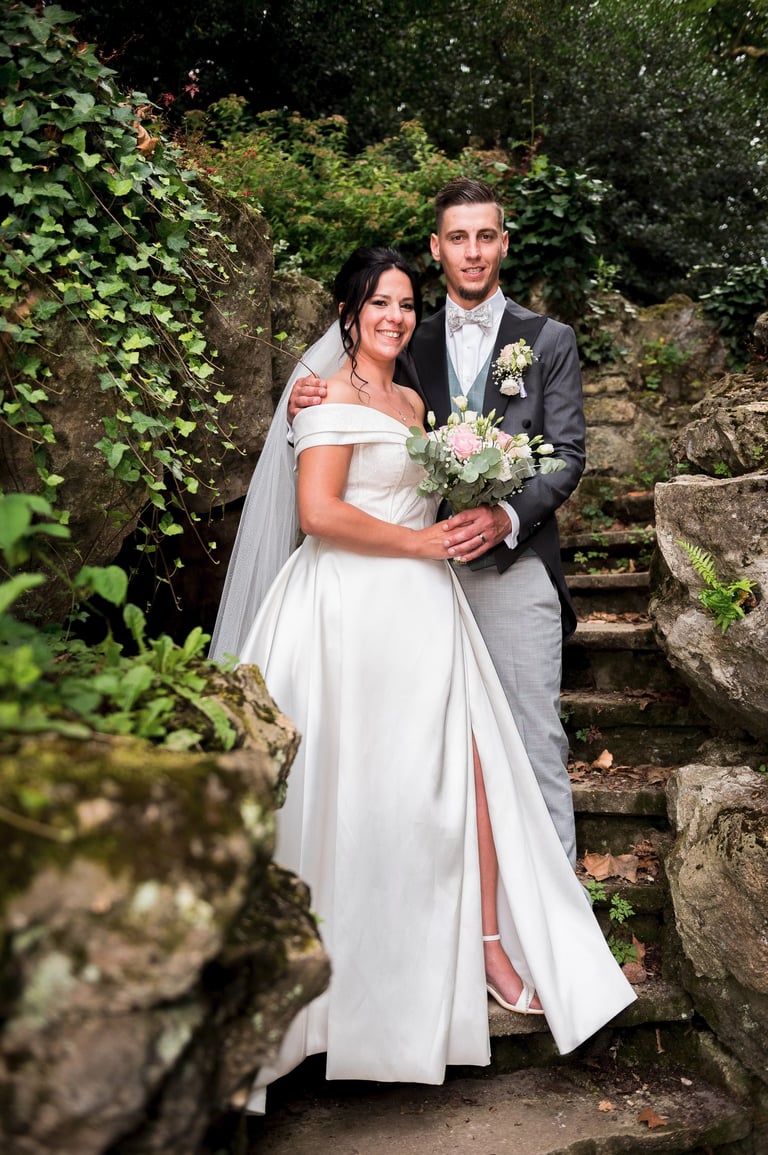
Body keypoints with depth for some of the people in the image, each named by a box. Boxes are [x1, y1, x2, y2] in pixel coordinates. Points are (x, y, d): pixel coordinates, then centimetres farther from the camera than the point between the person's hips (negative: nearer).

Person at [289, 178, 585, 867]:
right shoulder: (414, 346, 11)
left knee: (534, 738, 0)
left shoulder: (550, 341, 4)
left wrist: (506, 517, -19)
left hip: (514, 568, -3)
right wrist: (310, 409, -6)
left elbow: (568, 456, -2)